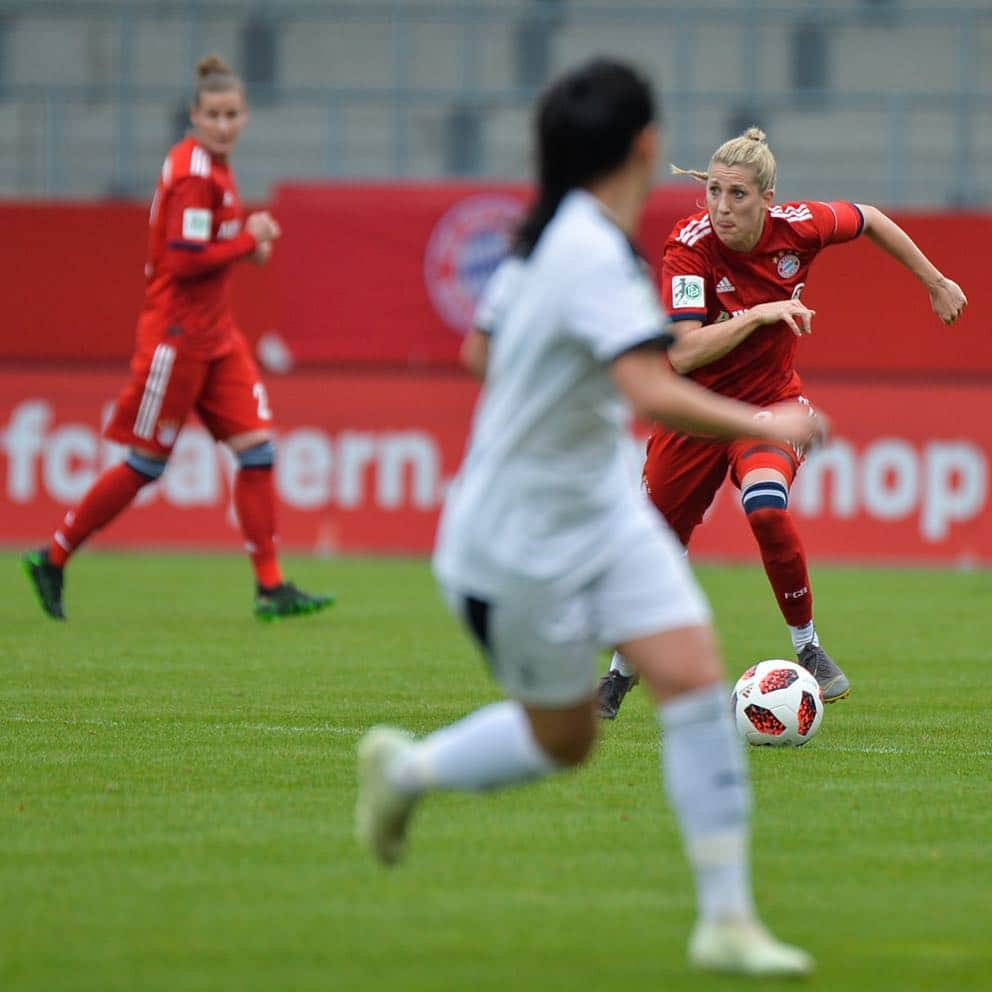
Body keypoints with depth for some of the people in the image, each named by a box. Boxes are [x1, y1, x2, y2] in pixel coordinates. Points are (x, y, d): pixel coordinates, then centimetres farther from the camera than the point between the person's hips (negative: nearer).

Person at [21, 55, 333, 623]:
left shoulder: (214, 166, 12)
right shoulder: (195, 174, -17)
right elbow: (185, 262, -23)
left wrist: (249, 240, 1)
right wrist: (250, 241, -14)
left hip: (217, 335, 9)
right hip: (178, 334, -9)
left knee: (257, 448, 0)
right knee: (147, 463, -1)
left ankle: (271, 589, 0)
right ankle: (53, 561, 13)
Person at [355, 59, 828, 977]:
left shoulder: (555, 237, 1)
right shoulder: (594, 255, -27)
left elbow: (487, 352, 16)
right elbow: (653, 394, -37)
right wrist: (763, 424, -28)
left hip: (605, 513, 8)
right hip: (520, 545, -8)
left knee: (694, 677, -7)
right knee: (561, 740, 7)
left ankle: (726, 920, -4)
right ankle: (402, 769, 34)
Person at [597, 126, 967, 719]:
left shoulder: (799, 228, -17)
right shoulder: (690, 245, -24)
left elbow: (870, 220, 6)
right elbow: (683, 354, -33)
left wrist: (936, 282, 13)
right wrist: (759, 314, -40)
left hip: (769, 402, 0)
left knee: (767, 508, -30)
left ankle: (808, 645, -9)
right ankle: (622, 672, 33)